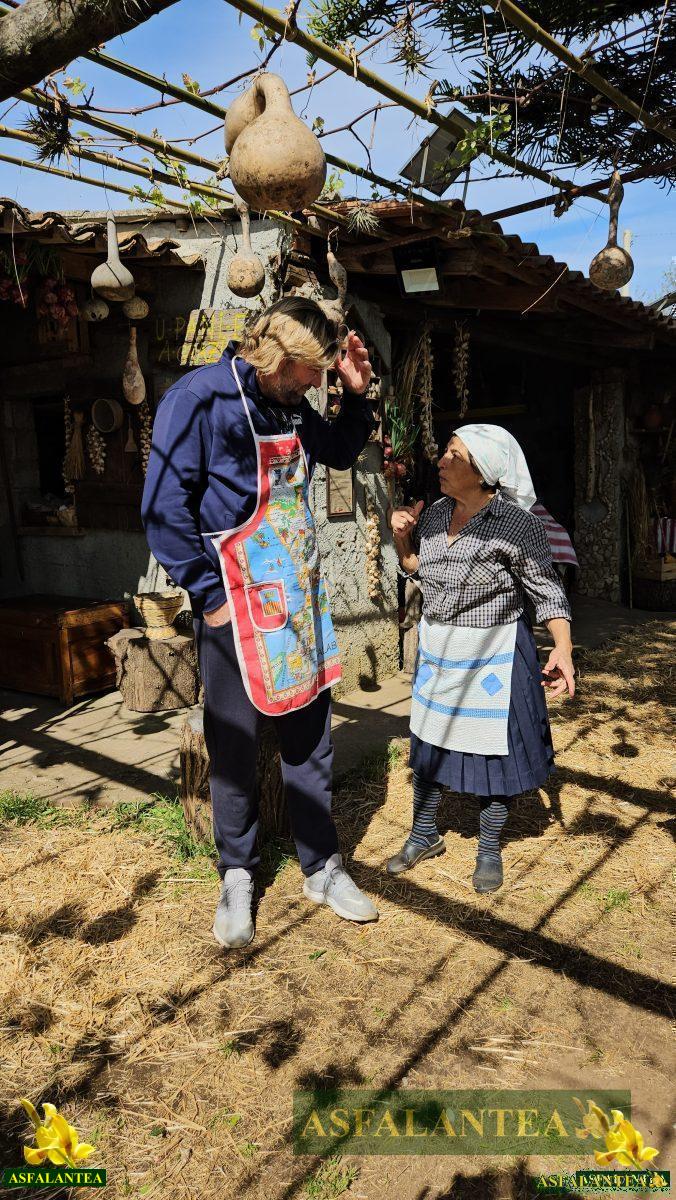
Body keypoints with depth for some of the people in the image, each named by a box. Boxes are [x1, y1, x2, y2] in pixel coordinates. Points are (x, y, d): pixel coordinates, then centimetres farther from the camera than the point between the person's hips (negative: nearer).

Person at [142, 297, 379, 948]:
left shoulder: (290, 406, 10)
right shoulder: (200, 397, -11)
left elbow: (340, 452, 28)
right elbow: (164, 506, -15)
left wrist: (356, 393, 11)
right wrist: (209, 595, -15)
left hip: (299, 600, 7)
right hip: (237, 604, -6)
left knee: (309, 737, 12)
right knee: (234, 747, 6)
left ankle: (322, 868, 27)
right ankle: (237, 878, 25)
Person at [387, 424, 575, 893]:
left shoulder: (516, 524, -18)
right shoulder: (436, 513, 0)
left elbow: (548, 590, -14)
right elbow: (414, 565, 16)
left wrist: (563, 647, -26)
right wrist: (401, 535, -3)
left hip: (493, 654, -6)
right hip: (437, 648, 6)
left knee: (492, 749, 7)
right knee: (427, 742, 15)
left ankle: (489, 850, 29)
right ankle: (425, 835, 36)